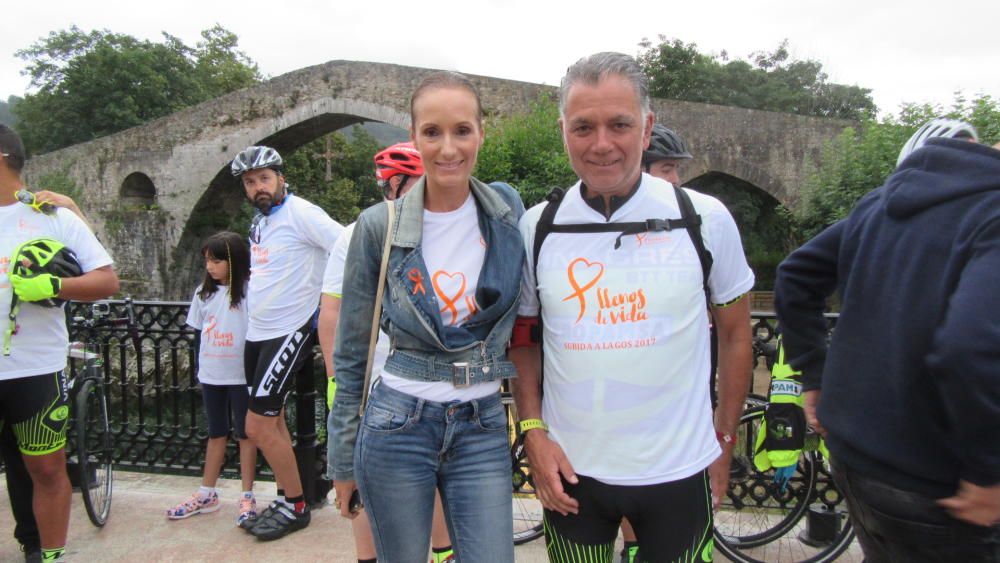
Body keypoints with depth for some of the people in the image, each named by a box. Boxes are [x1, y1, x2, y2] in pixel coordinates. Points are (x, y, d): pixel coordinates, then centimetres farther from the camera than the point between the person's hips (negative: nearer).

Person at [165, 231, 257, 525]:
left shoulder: (249, 291, -13)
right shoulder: (204, 292, 5)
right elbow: (200, 331, 11)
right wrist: (201, 368, 9)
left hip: (241, 375, -5)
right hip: (211, 376, 5)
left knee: (245, 434, 7)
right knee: (216, 434, 17)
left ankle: (247, 496, 17)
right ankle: (206, 495, 29)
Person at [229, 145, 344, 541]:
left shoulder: (300, 213, -14)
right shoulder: (259, 222, 13)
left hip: (289, 332, -9)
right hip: (258, 332, 9)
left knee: (258, 426, -7)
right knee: (273, 422, 14)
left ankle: (296, 507, 9)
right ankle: (285, 500, 27)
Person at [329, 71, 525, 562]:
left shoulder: (508, 211, -2)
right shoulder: (379, 226, -6)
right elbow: (351, 352, 2)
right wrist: (343, 459, 5)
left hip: (482, 429, 2)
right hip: (396, 427, -1)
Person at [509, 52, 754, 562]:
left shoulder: (705, 218, -7)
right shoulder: (537, 227, -4)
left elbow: (734, 332, 3)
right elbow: (523, 338, 6)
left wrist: (724, 442, 4)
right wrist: (533, 431, -4)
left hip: (678, 473, -1)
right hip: (570, 473, 1)